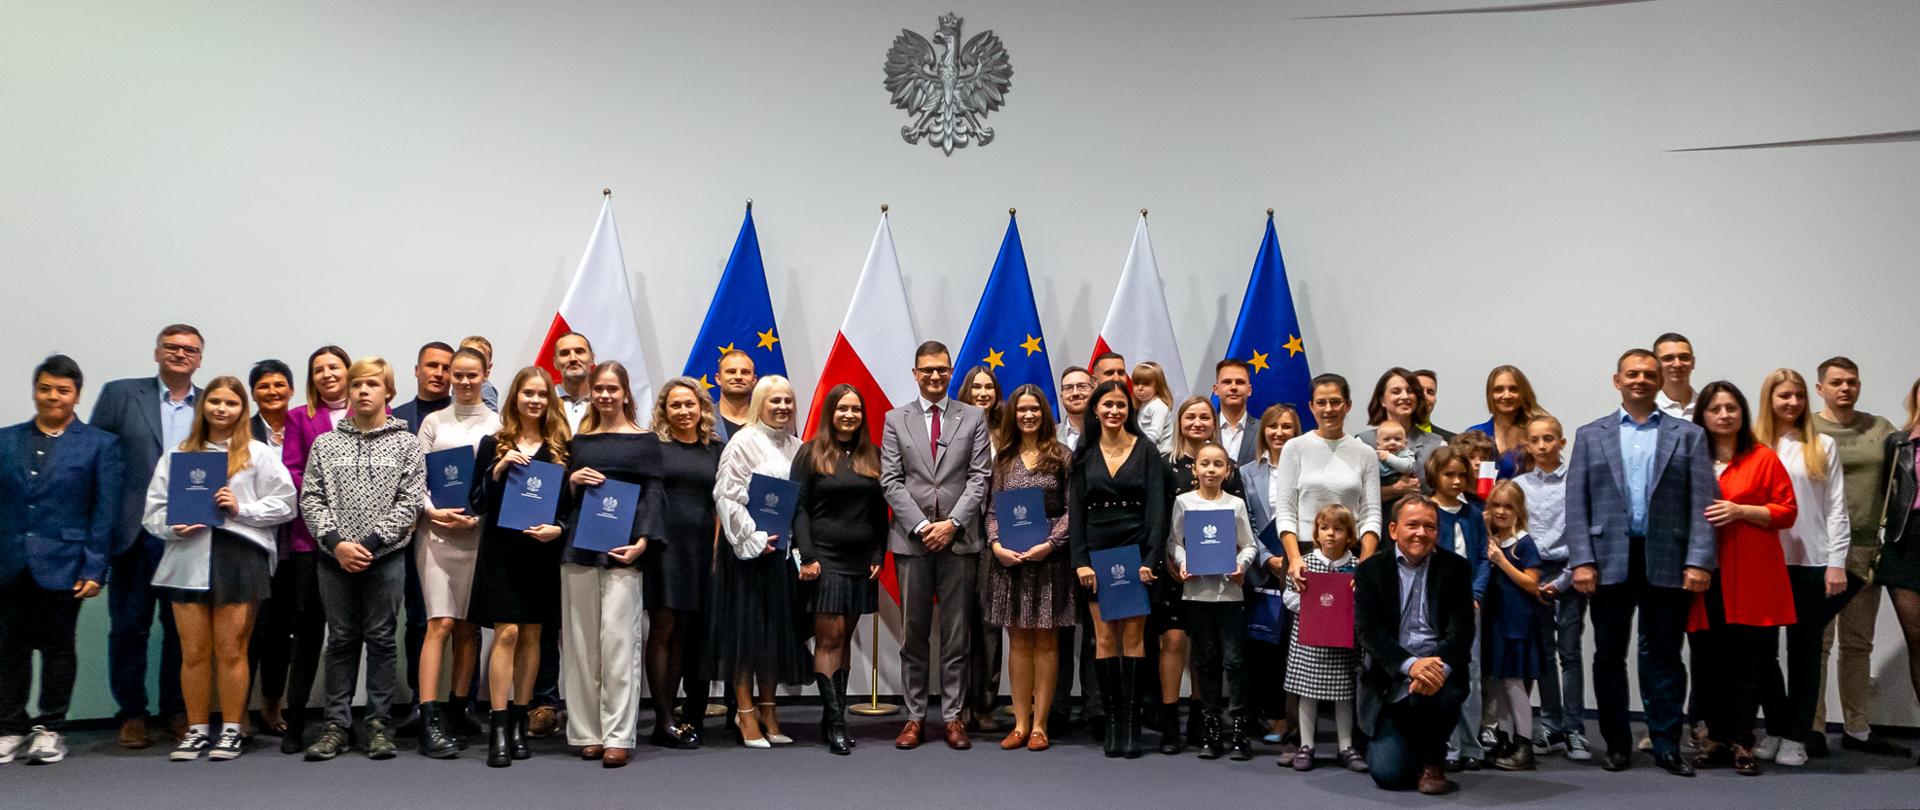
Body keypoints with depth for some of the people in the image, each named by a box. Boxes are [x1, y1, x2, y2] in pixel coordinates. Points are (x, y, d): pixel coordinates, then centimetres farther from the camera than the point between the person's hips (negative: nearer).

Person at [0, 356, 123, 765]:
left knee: (57, 646, 5)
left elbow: (105, 513, -2)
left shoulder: (101, 444, 3)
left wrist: (94, 569, -8)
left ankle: (51, 729, 15)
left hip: (62, 565, -3)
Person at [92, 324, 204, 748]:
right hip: (135, 533, -1)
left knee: (183, 628, 7)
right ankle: (131, 714, 17)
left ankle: (177, 711, 18)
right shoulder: (120, 394, 4)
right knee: (129, 625, 6)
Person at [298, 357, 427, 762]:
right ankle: (336, 725, 12)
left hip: (385, 558, -2)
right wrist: (336, 543, -10)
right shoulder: (325, 444, 10)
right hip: (334, 558, 2)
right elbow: (310, 499, 4)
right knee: (341, 640, 6)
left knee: (380, 639, 2)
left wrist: (371, 543, -12)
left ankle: (379, 724, 9)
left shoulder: (406, 444, 3)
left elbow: (410, 502, -4)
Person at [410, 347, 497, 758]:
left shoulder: (498, 424, 8)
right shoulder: (434, 422, 10)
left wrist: (480, 515, -10)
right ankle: (430, 720, -11)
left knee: (468, 625, 6)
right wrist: (433, 512, -11)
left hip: (481, 531, 1)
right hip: (436, 529, -1)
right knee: (440, 622, -9)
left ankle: (459, 709, 17)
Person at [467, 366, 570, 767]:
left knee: (532, 634, 6)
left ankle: (519, 723, 15)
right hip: (501, 550, -2)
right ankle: (498, 727, -6)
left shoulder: (561, 448, 7)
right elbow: (476, 502, 1)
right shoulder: (493, 444, 4)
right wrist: (499, 468, -14)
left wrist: (557, 529, -11)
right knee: (506, 632, -9)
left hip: (542, 552, 2)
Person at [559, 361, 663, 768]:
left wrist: (642, 541, -12)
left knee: (618, 640, -7)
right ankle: (588, 733, 10)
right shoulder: (579, 441, 16)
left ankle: (618, 736, -3)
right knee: (581, 642, 3)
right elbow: (562, 498, 20)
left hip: (621, 549, -3)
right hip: (579, 547, 4)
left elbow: (655, 494, 0)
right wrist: (572, 480, -2)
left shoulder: (644, 441, 6)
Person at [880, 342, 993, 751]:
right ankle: (915, 716, 12)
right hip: (911, 540, 0)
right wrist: (921, 526, -9)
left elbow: (980, 477, 1)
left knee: (956, 634, 4)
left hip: (959, 539, 0)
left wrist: (952, 523, -10)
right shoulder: (896, 420, 8)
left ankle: (953, 716, 11)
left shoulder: (973, 418, 8)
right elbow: (891, 481, 2)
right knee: (914, 633, 5)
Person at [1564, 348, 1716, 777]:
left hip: (1666, 562, -1)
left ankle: (1667, 745, 13)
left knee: (1664, 655, 5)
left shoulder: (1689, 435, 8)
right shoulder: (1590, 435, 9)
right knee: (1609, 654, 7)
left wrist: (1698, 561, -9)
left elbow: (1702, 504, 1)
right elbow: (1576, 504, 3)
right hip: (1609, 561, 1)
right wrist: (1581, 560, -6)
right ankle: (1617, 743, 18)